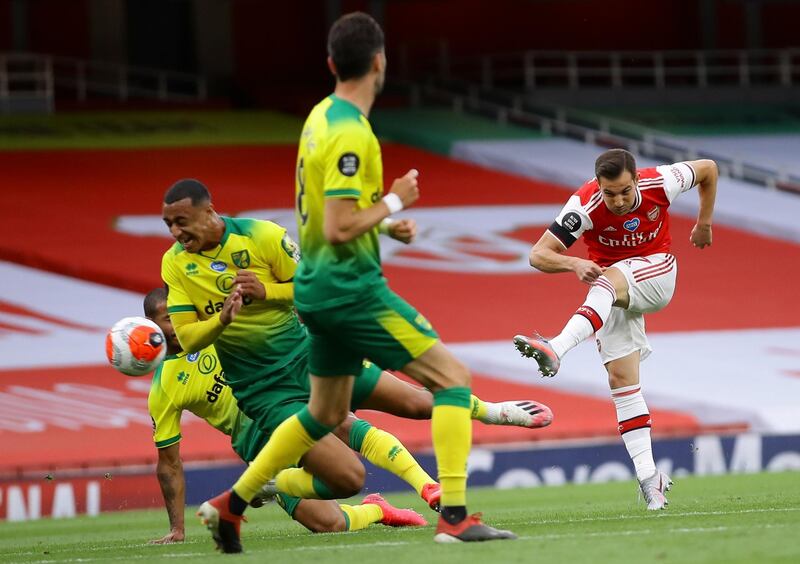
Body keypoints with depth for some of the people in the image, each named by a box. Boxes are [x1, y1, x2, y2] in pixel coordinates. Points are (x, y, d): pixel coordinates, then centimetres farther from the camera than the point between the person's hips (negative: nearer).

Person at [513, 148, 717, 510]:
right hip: (612, 290, 2)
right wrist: (574, 264, -42)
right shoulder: (585, 206, -23)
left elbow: (708, 169, 2)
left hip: (656, 273, -1)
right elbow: (538, 255, -23)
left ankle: (557, 349, -56)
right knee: (621, 378, -11)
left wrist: (704, 223, 10)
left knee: (608, 281, -36)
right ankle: (648, 477, -10)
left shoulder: (659, 184, -19)